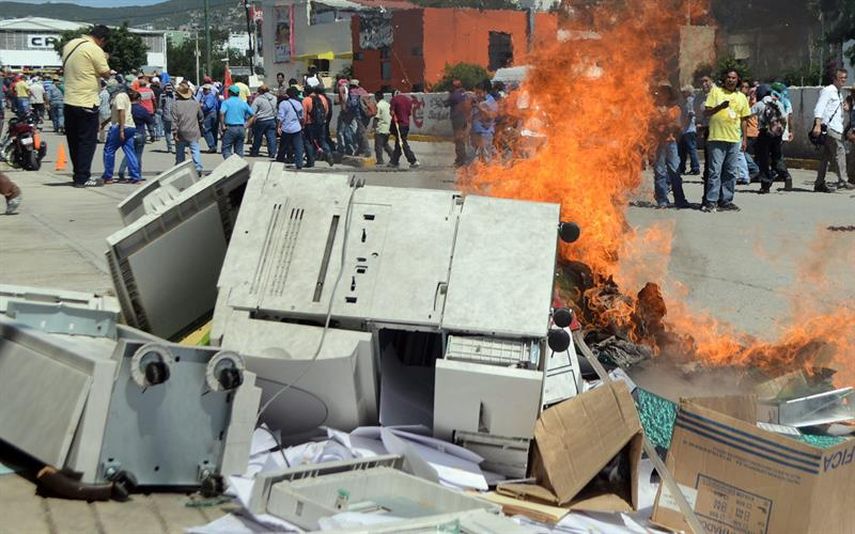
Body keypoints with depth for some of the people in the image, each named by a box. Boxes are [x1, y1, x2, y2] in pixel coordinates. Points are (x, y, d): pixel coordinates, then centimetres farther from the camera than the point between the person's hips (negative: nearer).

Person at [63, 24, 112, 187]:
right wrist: (104, 60, 5)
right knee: (87, 141, 0)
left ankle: (78, 175, 22)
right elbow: (106, 74, -12)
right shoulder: (95, 50, -13)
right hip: (86, 103, -8)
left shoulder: (70, 44, 11)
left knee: (73, 140, 14)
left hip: (69, 101, 8)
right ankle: (83, 178, 0)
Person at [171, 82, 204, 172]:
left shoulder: (176, 103, -7)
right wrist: (200, 128, 26)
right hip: (193, 132, 1)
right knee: (195, 150, 0)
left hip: (181, 133, -1)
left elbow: (174, 119, -10)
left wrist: (175, 132, -6)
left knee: (180, 152, 11)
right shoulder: (195, 103, 2)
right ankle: (198, 168, -13)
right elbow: (201, 117, 13)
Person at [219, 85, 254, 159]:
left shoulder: (227, 102, -1)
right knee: (239, 150, 11)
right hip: (241, 128, 4)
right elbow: (253, 114, 11)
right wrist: (247, 125, 10)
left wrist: (222, 126, -12)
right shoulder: (243, 103, 11)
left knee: (226, 149, 0)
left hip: (230, 128, -4)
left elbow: (222, 113, -19)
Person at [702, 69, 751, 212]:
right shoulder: (715, 92, 4)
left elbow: (743, 119, 18)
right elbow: (706, 112, 0)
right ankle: (711, 201, -6)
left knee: (731, 172, 5)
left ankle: (726, 201, 12)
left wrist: (744, 138, 13)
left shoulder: (742, 97, 15)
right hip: (717, 138, -4)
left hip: (734, 139, 4)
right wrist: (719, 107, -18)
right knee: (715, 171, -8)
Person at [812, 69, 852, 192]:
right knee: (840, 152, -15)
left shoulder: (839, 94, 23)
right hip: (829, 127, -9)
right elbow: (819, 108, -16)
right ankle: (842, 181, -16)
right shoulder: (828, 90, -5)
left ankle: (819, 184, 10)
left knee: (827, 156, 8)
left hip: (836, 129, 9)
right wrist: (817, 124, -27)